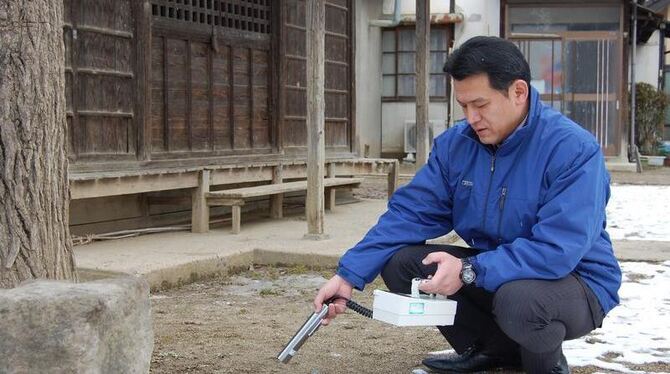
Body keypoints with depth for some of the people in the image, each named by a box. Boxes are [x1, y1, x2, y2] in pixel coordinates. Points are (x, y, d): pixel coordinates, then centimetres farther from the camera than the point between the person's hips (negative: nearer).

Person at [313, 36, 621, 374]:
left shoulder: (573, 150, -24)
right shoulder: (454, 144, -4)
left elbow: (558, 249, -32)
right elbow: (410, 213, -7)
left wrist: (469, 270, -34)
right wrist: (350, 274, -17)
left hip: (575, 281, -6)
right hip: (492, 272, 6)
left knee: (519, 298, -39)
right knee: (398, 261, -8)